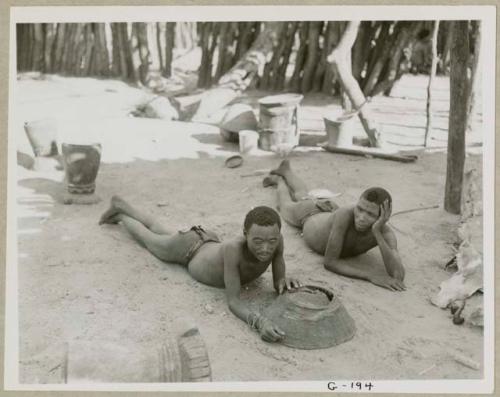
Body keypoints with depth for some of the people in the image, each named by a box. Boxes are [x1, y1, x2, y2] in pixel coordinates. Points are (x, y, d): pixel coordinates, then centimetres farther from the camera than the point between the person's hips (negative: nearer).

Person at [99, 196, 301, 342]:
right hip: (188, 248, -5)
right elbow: (233, 301, -47)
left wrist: (283, 281, -45)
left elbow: (277, 282, -21)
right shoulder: (234, 248, -51)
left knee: (161, 232, 34)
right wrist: (259, 321, -65)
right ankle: (120, 213, 60)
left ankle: (122, 206, 61)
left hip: (209, 243, 5)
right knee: (148, 240, 29)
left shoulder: (277, 240, -37)